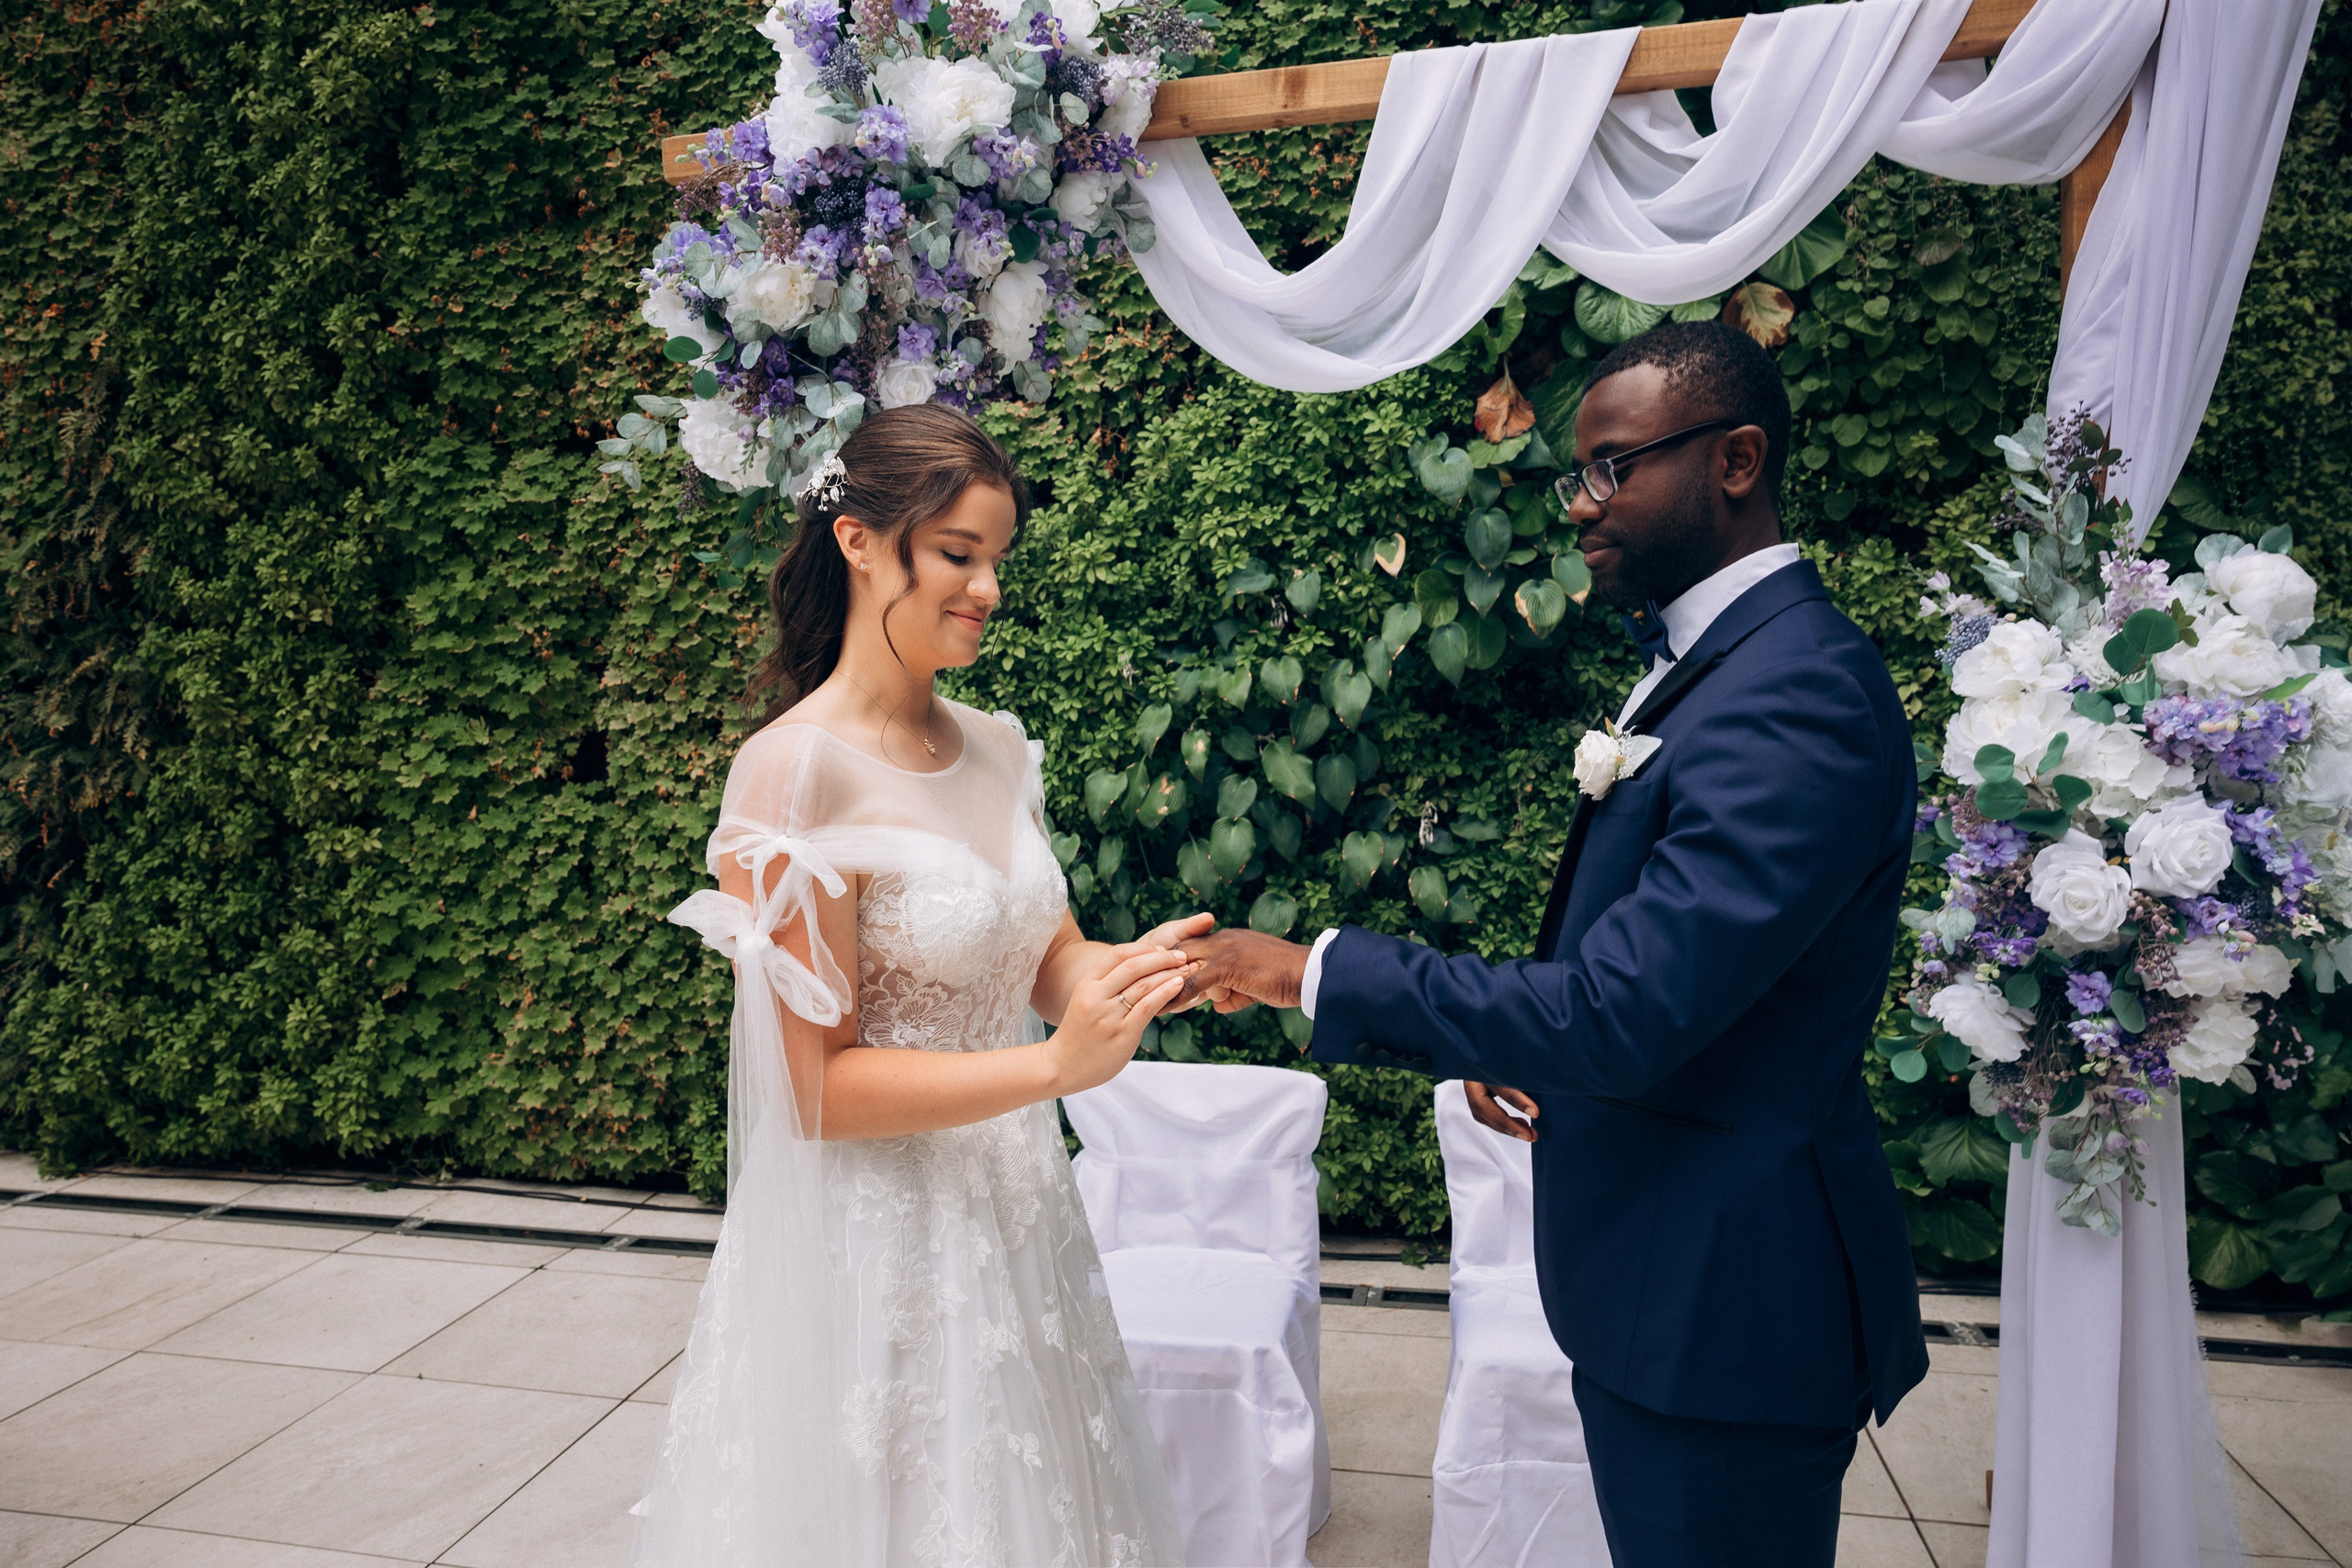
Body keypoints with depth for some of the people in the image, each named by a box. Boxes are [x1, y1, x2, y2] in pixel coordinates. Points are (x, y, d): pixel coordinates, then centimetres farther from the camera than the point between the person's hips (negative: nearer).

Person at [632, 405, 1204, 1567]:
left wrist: (1136, 970, -16)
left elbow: (1047, 958, 5)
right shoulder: (794, 772, -19)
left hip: (1015, 1213, 7)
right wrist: (1056, 1064, -25)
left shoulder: (994, 748, 2)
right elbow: (820, 1088, -19)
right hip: (875, 1242, -7)